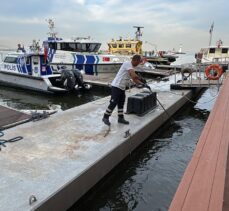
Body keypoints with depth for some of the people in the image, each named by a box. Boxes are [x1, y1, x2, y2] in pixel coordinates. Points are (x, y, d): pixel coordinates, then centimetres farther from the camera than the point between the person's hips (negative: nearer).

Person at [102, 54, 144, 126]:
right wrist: (141, 79, -11)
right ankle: (105, 117, 5)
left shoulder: (131, 67, 16)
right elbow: (134, 76, -27)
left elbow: (134, 79, 15)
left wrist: (142, 83, 4)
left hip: (122, 87, 10)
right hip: (116, 86, -10)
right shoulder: (127, 64, -14)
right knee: (113, 103, -7)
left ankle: (121, 118, 25)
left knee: (121, 103, 14)